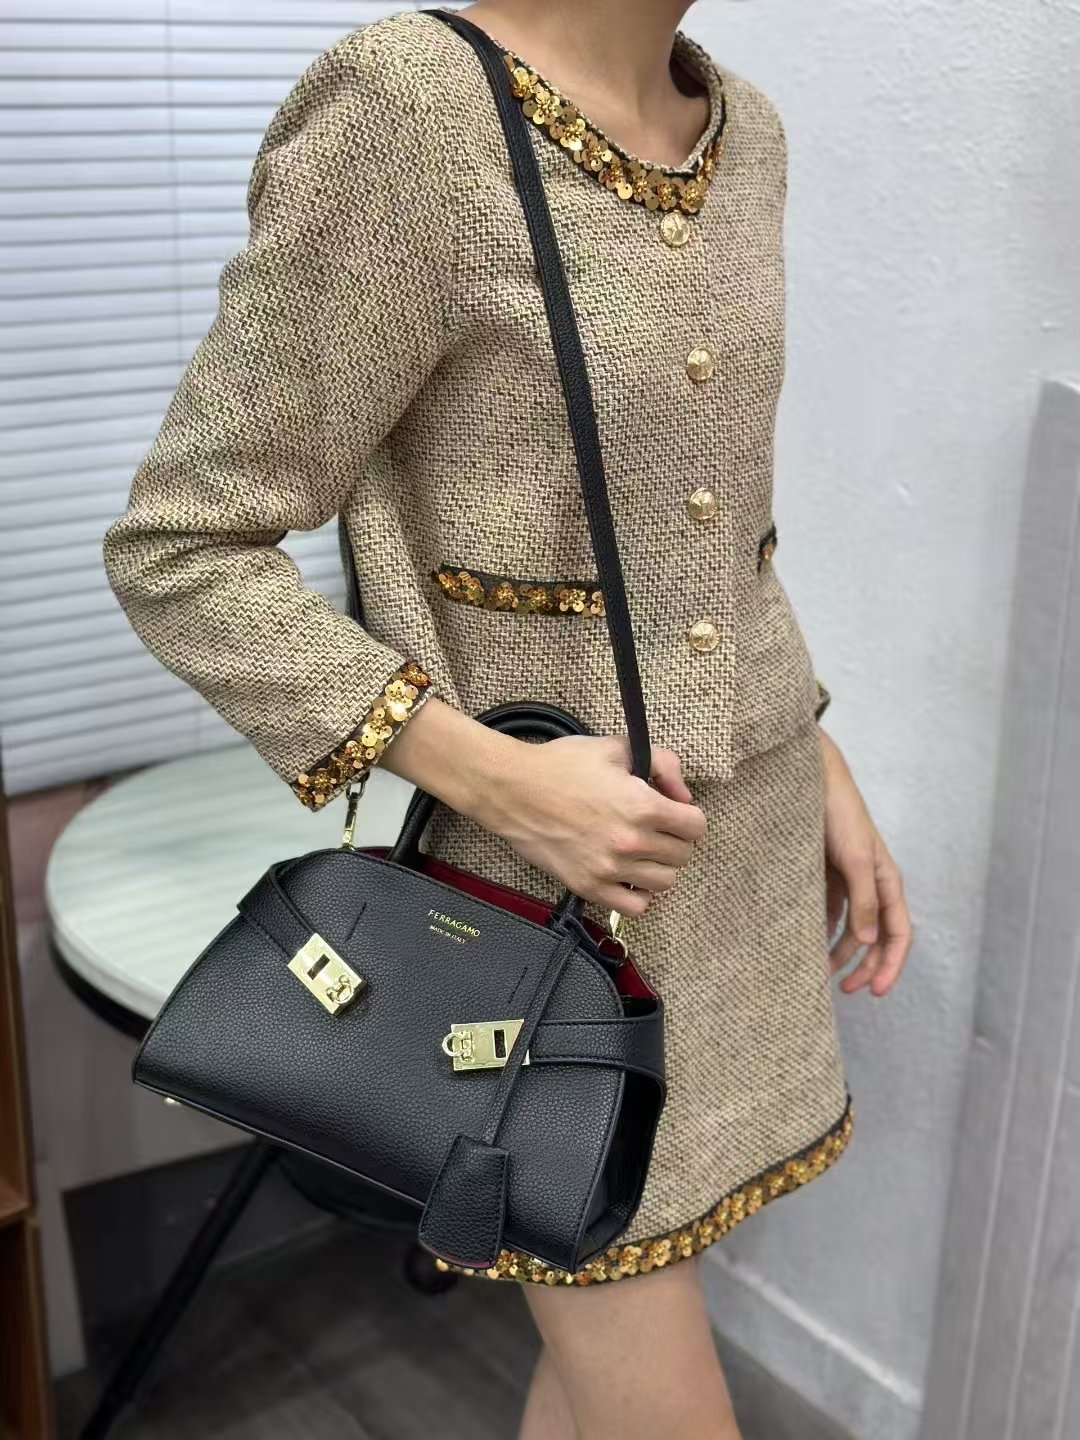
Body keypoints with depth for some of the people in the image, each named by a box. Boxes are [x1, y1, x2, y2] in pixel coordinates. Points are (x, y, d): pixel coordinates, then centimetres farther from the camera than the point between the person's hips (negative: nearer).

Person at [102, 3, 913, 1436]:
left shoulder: (739, 134, 3)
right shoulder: (406, 115, -19)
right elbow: (179, 552, -15)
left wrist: (823, 775, 9)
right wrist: (498, 780, -22)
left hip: (741, 835, 7)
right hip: (541, 881, -6)